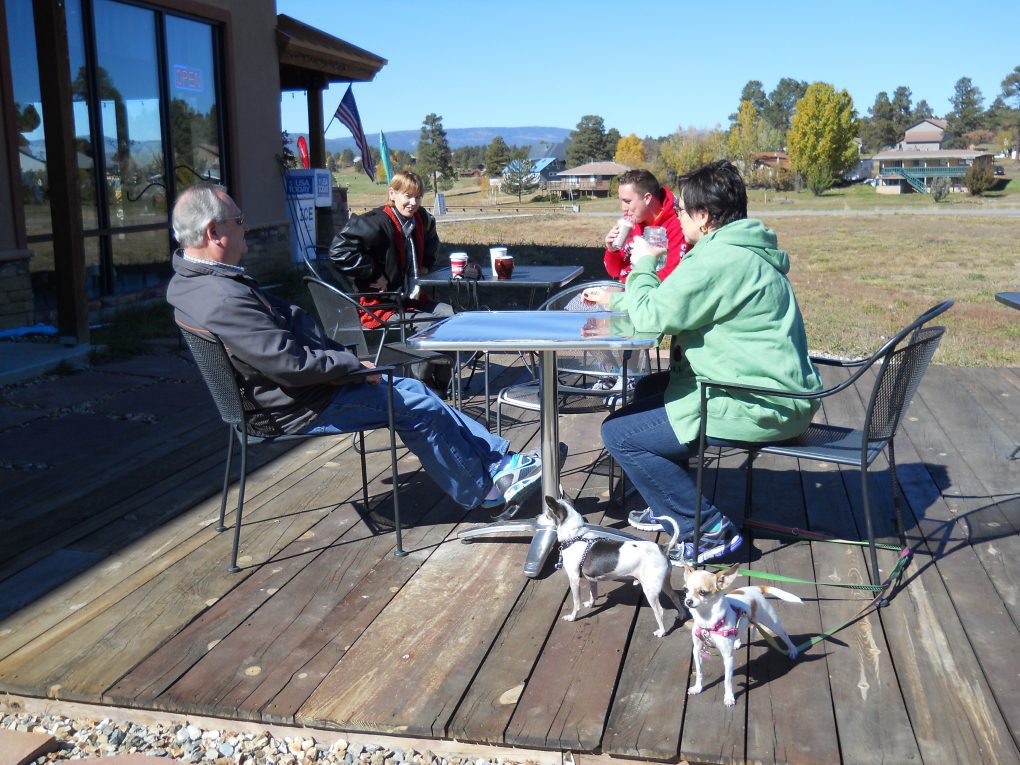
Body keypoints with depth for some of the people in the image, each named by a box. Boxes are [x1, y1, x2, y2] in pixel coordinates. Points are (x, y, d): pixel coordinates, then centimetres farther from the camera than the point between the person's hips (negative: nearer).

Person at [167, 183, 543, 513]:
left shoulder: (195, 281, 6)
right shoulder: (223, 299, -29)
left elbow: (285, 321, 13)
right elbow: (291, 364, -30)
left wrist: (343, 357, 7)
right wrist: (351, 364, -15)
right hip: (304, 409, -11)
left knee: (412, 390, 13)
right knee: (418, 406, -3)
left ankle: (500, 460, 19)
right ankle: (484, 490, 15)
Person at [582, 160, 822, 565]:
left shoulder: (719, 260, -22)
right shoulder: (743, 250, 12)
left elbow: (652, 317, -19)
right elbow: (673, 302, 21)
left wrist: (643, 264, -1)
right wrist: (616, 300, 22)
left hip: (763, 408, -11)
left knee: (619, 432, -8)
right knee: (650, 389, 27)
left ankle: (708, 530, -1)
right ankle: (671, 506, 34)